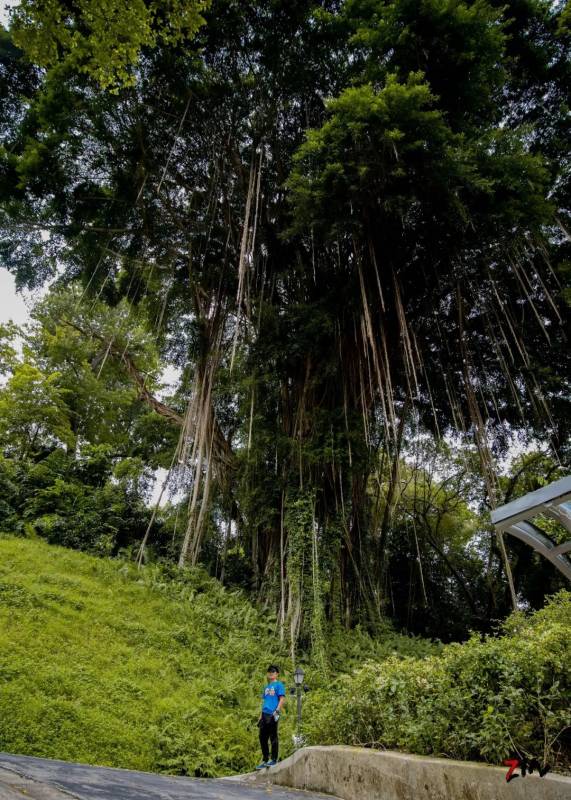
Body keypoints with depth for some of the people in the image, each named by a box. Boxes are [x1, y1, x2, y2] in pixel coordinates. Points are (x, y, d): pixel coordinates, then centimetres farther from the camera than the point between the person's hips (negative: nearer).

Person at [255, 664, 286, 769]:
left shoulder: (279, 685, -1)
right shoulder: (266, 687, 20)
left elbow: (282, 699, -9)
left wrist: (277, 711, -18)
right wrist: (260, 716, 19)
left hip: (272, 714, -8)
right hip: (265, 714, 8)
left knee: (273, 737, -1)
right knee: (262, 737, 10)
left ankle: (274, 759, 9)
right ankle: (265, 760, 21)